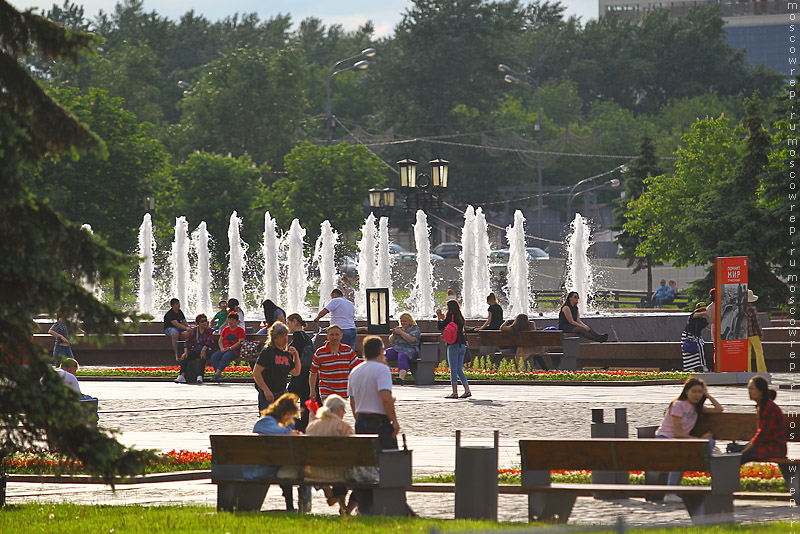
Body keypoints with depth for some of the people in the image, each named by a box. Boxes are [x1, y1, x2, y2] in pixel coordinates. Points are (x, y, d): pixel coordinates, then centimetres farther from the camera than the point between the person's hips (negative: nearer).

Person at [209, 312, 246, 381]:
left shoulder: (240, 330, 4)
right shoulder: (225, 329, 22)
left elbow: (240, 343, -7)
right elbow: (220, 340, 17)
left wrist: (229, 348, -17)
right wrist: (222, 348, -4)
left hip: (234, 350, -5)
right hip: (224, 349, 5)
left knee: (225, 356, -38)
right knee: (214, 356, -24)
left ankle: (217, 373, -40)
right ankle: (219, 375, -32)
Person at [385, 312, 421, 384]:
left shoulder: (415, 328, 9)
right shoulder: (398, 328, 28)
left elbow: (412, 339, -8)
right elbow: (390, 341, 25)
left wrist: (401, 332, -9)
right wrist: (394, 334, 5)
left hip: (409, 349, -5)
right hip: (396, 348, 5)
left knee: (402, 357, -40)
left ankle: (401, 376, -61)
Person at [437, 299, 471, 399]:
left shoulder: (450, 316, -9)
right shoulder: (460, 318, 13)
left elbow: (440, 327, -7)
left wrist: (439, 317, 8)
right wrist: (443, 318, 24)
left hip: (454, 345, -7)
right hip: (462, 345, 7)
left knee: (453, 369, -2)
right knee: (459, 369, 11)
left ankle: (454, 392, -3)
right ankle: (467, 390, 3)